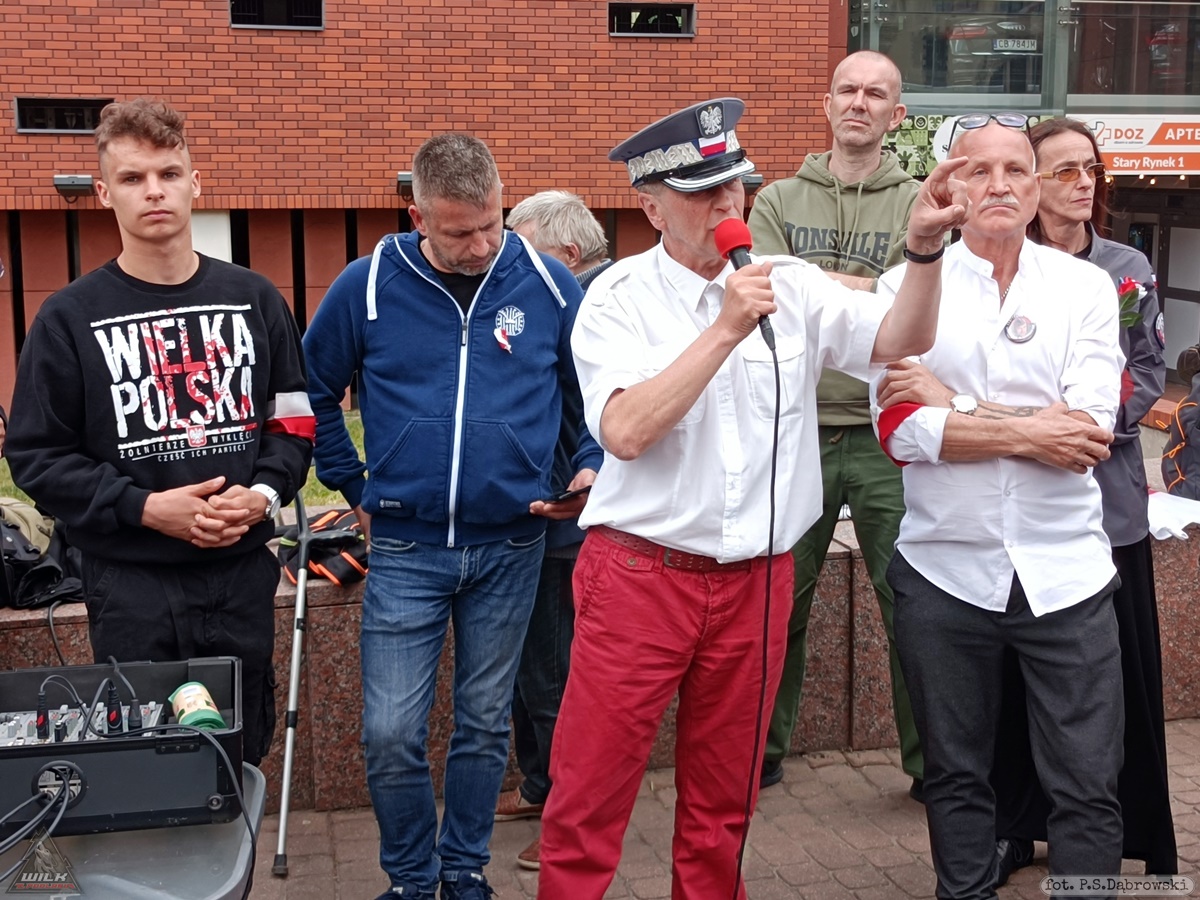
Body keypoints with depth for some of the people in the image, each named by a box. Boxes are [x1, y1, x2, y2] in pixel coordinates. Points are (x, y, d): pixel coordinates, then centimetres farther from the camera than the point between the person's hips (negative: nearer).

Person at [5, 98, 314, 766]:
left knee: (243, 755, 13)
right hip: (131, 588, -2)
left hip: (242, 577, 2)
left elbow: (294, 421, 9)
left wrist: (263, 493, -10)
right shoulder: (71, 318, -2)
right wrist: (145, 508, -15)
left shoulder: (255, 300, 7)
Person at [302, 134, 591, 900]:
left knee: (485, 726, 12)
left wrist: (590, 470, -2)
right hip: (405, 548, 0)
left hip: (510, 547, 1)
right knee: (391, 735, -2)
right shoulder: (369, 286, -4)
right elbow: (314, 391, 9)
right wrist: (354, 489, 6)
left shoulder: (549, 284, -3)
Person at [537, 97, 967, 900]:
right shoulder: (620, 299, -6)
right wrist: (726, 329, -21)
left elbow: (901, 340, -3)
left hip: (756, 583, 4)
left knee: (722, 804, 17)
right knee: (588, 799, 1)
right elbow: (625, 431, -20)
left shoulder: (792, 286, 5)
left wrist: (926, 247, -18)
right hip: (641, 580, -3)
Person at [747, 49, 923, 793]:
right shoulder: (778, 202, 11)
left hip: (888, 435, -1)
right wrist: (864, 290, -10)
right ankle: (765, 749, 24)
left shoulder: (919, 206, 7)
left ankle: (930, 760, 17)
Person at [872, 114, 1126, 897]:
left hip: (1064, 572, 0)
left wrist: (950, 401, -12)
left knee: (1089, 787, 4)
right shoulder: (908, 285, 0)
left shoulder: (1086, 287, 1)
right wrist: (1026, 431, -15)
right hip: (945, 569, 0)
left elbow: (1087, 432, -11)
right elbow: (902, 431, -12)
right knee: (956, 776, 14)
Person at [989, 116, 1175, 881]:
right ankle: (1014, 826, 19)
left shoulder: (1130, 269, 8)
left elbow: (1152, 371, 5)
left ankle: (1141, 832, 19)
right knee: (1022, 662, 5)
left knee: (1122, 661, 6)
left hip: (1111, 489, 2)